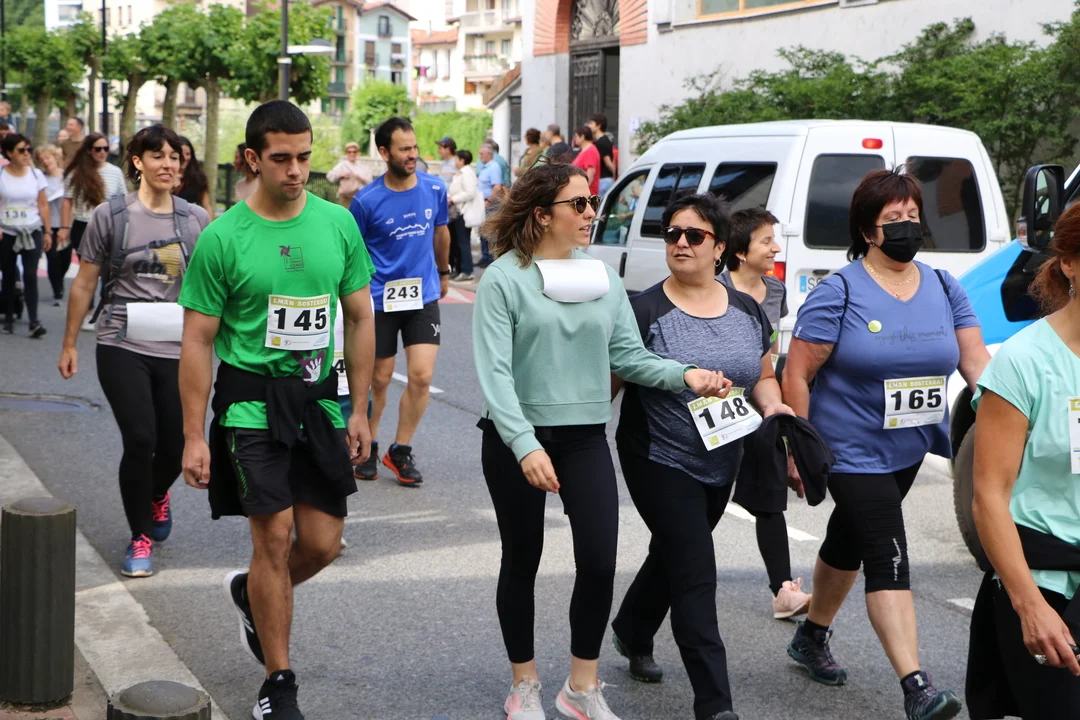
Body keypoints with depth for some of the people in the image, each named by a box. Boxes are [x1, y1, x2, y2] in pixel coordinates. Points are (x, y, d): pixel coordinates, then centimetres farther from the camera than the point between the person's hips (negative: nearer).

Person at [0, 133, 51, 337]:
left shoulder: (36, 174, 4)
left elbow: (43, 205, 7)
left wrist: (47, 232, 5)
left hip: (32, 232, 0)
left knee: (30, 275, -9)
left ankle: (34, 320, -12)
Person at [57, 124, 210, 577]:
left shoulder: (196, 219, 5)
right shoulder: (110, 216, -1)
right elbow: (84, 284, 4)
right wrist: (69, 344, 5)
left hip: (178, 350, 2)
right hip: (122, 347, -2)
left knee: (174, 445, 6)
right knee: (140, 440, -11)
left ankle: (157, 496, 44)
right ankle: (140, 538, 9)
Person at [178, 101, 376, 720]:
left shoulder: (338, 223, 3)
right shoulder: (223, 238, -7)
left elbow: (360, 319, 10)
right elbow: (198, 340, -4)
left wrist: (359, 410, 7)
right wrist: (194, 437, -7)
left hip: (321, 398, 4)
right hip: (252, 399, -4)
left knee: (323, 543, 5)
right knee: (275, 539, -7)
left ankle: (250, 595, 38)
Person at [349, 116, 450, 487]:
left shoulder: (435, 189, -2)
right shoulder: (366, 200, -11)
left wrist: (443, 273, 27)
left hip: (424, 296, 2)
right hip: (380, 300, -2)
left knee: (421, 376, -6)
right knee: (378, 380, 8)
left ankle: (401, 451, 10)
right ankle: (368, 446, 29)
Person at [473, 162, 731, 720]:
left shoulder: (603, 275, 5)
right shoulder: (504, 279, -10)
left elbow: (627, 354, 5)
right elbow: (494, 372, -16)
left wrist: (684, 375, -11)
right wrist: (525, 445, -26)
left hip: (586, 437, 4)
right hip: (517, 439, -3)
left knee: (600, 561, -4)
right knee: (522, 562, 9)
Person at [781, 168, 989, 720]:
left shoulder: (942, 287, 3)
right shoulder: (840, 292, -14)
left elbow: (977, 362, -1)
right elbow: (797, 374, -12)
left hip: (907, 450, 6)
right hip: (853, 451, -6)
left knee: (849, 541, 22)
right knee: (888, 559, -14)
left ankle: (811, 637, 42)